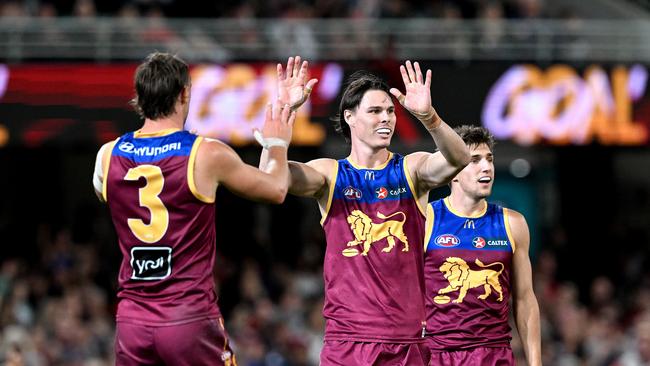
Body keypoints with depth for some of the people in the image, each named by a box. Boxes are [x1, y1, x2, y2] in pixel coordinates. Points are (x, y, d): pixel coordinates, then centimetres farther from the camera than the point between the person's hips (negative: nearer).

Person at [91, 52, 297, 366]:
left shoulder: (108, 156, 2)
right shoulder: (208, 155, -7)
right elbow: (276, 190, 8)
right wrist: (277, 143, 28)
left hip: (131, 319, 4)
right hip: (191, 317, -4)